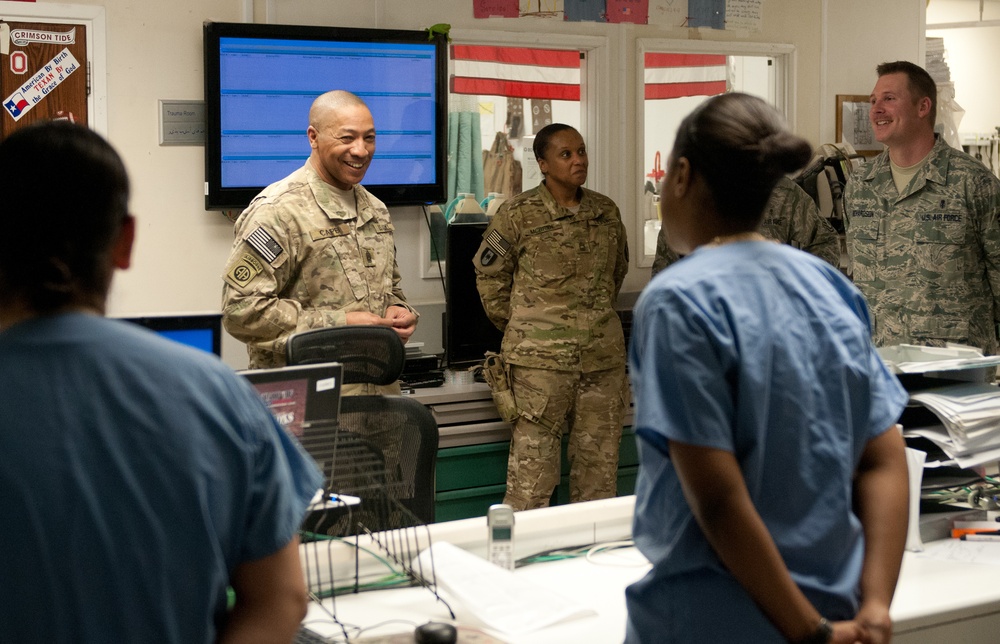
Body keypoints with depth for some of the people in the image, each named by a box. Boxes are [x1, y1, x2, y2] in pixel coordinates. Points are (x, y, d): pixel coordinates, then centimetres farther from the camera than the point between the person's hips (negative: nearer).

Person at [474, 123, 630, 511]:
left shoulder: (606, 212, 9)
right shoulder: (518, 215, -4)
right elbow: (489, 276, 4)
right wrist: (520, 327, 6)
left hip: (604, 355, 5)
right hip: (541, 358, -4)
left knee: (600, 463, 9)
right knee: (532, 466, -5)